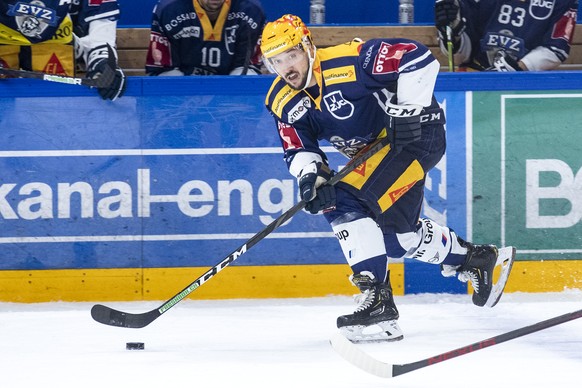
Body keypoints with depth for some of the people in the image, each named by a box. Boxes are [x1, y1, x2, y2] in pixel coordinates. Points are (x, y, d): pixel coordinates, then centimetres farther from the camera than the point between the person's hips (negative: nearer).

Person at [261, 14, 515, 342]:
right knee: (396, 229, 8)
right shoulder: (282, 102, -3)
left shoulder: (348, 61, -25)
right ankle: (474, 259, 25)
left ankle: (377, 300, -20)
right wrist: (310, 175, -23)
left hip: (416, 133, -9)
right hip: (371, 153, 9)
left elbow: (419, 58, -26)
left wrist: (409, 111, -27)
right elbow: (298, 149, -2)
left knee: (345, 203, -22)